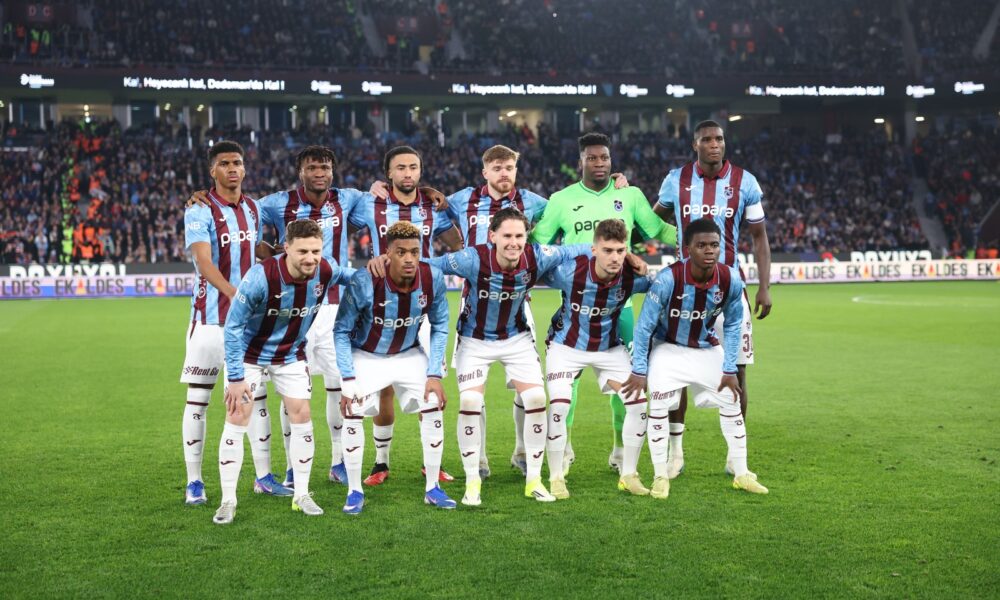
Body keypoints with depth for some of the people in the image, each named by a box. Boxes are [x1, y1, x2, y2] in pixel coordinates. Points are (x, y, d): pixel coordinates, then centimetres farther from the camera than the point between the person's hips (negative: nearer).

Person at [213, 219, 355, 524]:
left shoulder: (325, 272, -20)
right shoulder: (260, 276, -33)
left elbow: (351, 276, 8)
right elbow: (233, 326, -23)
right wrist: (236, 377, -23)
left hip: (291, 355, 4)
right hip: (250, 353, -4)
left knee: (301, 414, -1)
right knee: (237, 417, -7)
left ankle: (301, 495, 13)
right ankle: (228, 501, 2)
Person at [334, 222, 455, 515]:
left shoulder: (433, 279, -22)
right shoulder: (364, 282, -31)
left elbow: (440, 327, -5)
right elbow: (342, 331, -18)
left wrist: (434, 374, -10)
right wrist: (348, 379, -23)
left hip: (409, 355, 3)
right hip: (366, 357, -3)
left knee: (434, 408, -5)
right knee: (353, 415, -14)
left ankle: (432, 489, 11)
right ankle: (355, 492, 5)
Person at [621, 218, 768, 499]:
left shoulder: (731, 280, -21)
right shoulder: (668, 279, -31)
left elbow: (732, 325, -3)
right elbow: (644, 326, -20)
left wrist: (729, 369, -3)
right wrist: (639, 370, -17)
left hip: (707, 349, 3)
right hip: (668, 349, -3)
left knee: (731, 404, 5)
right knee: (659, 408, -13)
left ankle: (741, 474, 20)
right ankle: (660, 477, 2)